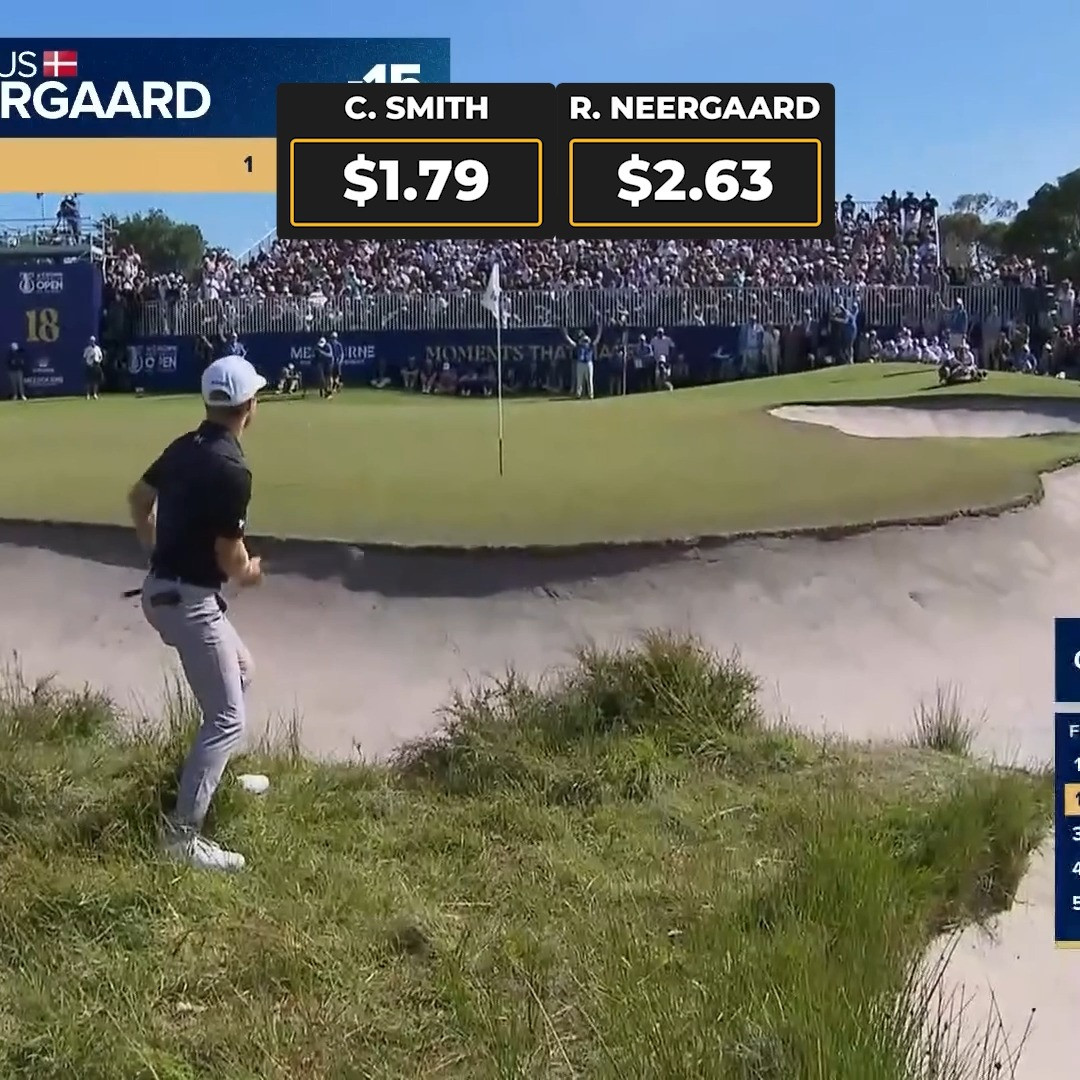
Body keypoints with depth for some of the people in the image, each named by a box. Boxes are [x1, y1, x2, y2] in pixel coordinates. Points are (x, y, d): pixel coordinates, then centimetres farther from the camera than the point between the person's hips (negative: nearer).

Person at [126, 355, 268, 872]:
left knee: (239, 668, 29)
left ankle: (208, 771, 40)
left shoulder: (183, 447, 6)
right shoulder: (231, 469, -22)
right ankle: (182, 833, -8)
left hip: (161, 588, 10)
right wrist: (248, 572, 3)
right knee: (227, 717, -6)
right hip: (190, 600, -10)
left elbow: (138, 498, 20)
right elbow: (228, 555, -19)